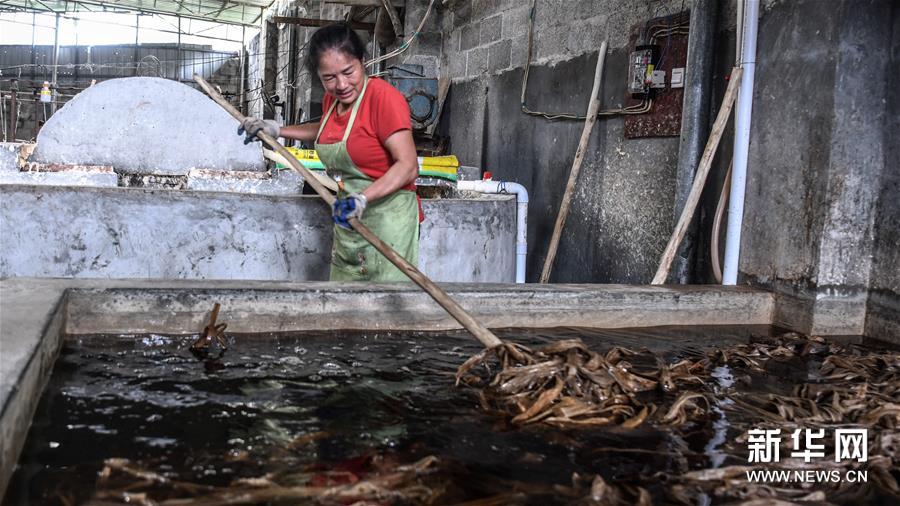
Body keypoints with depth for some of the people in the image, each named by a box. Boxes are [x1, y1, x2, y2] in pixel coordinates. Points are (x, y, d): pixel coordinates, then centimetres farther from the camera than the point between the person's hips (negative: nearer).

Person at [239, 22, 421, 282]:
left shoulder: (384, 97, -17)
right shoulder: (331, 100, 7)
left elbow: (408, 166, -21)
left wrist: (363, 199, -31)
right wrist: (278, 130, 23)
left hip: (387, 220, -7)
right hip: (348, 220, 8)